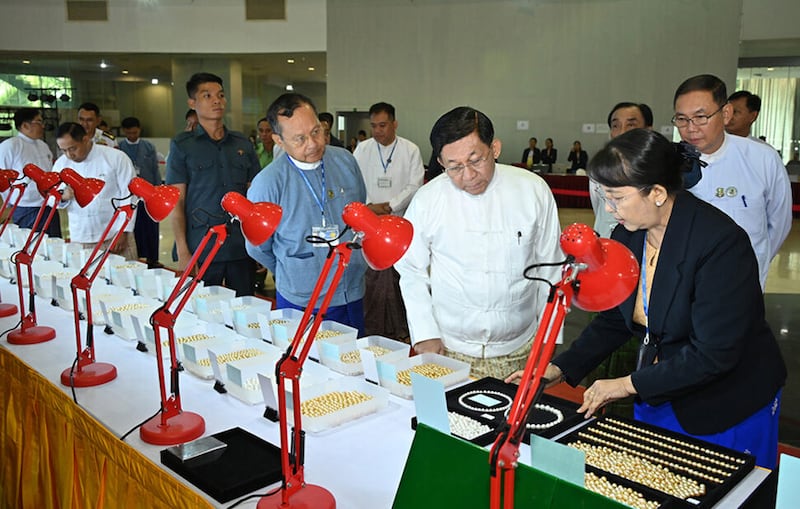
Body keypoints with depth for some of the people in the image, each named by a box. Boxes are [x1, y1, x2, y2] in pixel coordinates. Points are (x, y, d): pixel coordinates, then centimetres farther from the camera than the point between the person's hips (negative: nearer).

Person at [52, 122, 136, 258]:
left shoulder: (116, 158, -6)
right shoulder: (60, 164, 7)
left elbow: (128, 196, -5)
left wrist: (123, 231, -9)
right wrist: (63, 197, -9)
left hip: (115, 236, -3)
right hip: (79, 239, 4)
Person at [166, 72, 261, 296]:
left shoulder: (243, 144, 11)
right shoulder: (182, 145, 2)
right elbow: (176, 201, -1)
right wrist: (183, 252, -9)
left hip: (243, 246, 3)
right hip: (201, 250, -3)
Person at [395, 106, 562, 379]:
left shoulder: (533, 190, -5)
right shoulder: (427, 199, -7)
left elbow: (550, 269, 4)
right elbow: (412, 272, 3)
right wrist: (424, 334, -4)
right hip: (448, 349, 0)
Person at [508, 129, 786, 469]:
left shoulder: (721, 242, -25)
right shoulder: (627, 238, -5)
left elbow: (713, 354, -26)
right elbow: (615, 319, 8)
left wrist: (630, 384, -20)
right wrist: (561, 368, 0)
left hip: (730, 405, -6)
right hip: (658, 398, 6)